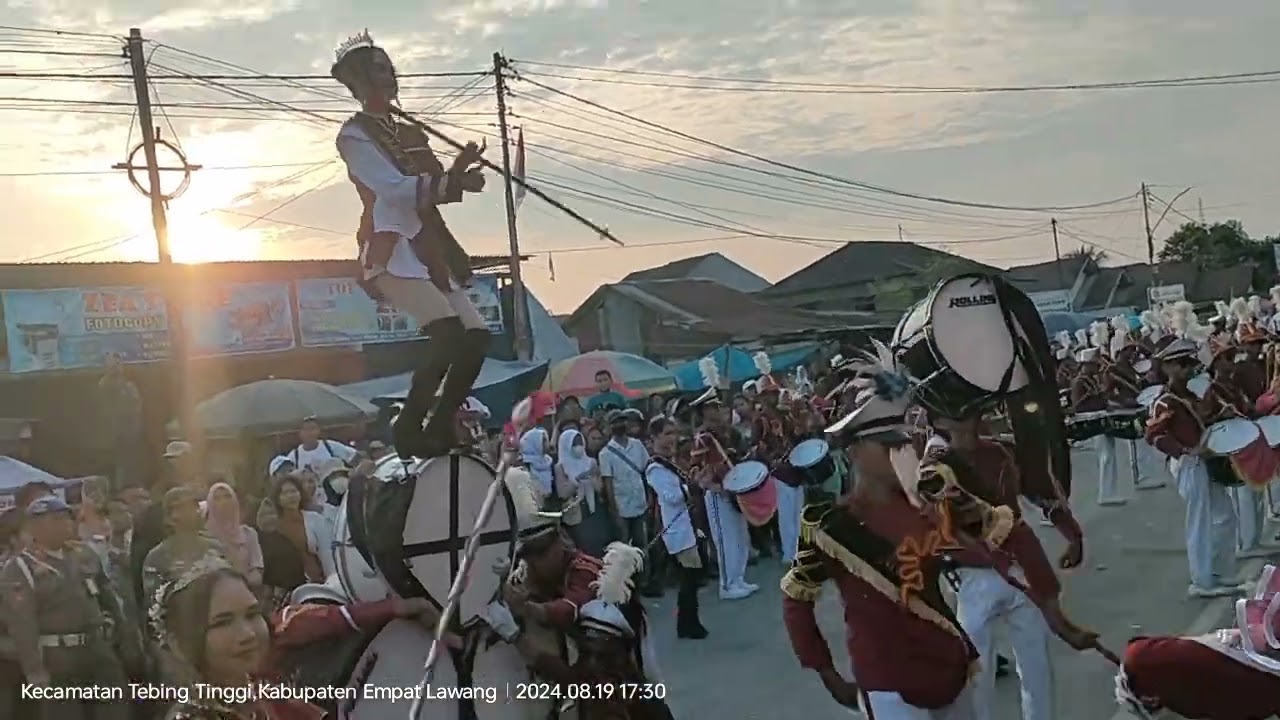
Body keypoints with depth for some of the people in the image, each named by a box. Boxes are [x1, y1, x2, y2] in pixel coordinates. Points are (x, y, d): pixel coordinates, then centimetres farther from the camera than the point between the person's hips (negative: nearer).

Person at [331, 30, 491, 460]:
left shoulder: (411, 134, 21)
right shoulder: (354, 135, -3)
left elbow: (434, 188, 13)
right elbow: (394, 189, -15)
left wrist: (458, 170, -6)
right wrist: (454, 181, -19)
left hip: (429, 249, 8)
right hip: (392, 250, -8)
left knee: (476, 334, -3)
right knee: (447, 329, -26)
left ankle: (440, 427, 8)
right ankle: (409, 427, -15)